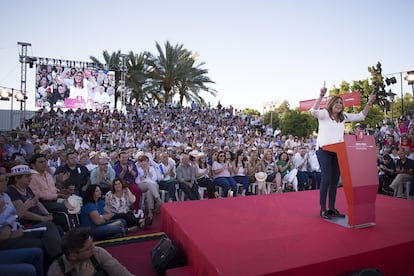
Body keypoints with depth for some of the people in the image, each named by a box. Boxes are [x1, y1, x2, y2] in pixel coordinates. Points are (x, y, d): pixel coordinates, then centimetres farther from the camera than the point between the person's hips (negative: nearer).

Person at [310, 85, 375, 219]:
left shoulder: (343, 116, 14)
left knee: (335, 179, 9)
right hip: (324, 149, -6)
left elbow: (361, 116, 18)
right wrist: (321, 95, -34)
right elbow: (314, 111, -25)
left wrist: (369, 103, 8)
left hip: (338, 151, 7)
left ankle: (331, 208, 19)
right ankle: (323, 209, 0)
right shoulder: (324, 114, -5)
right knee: (326, 179, -10)